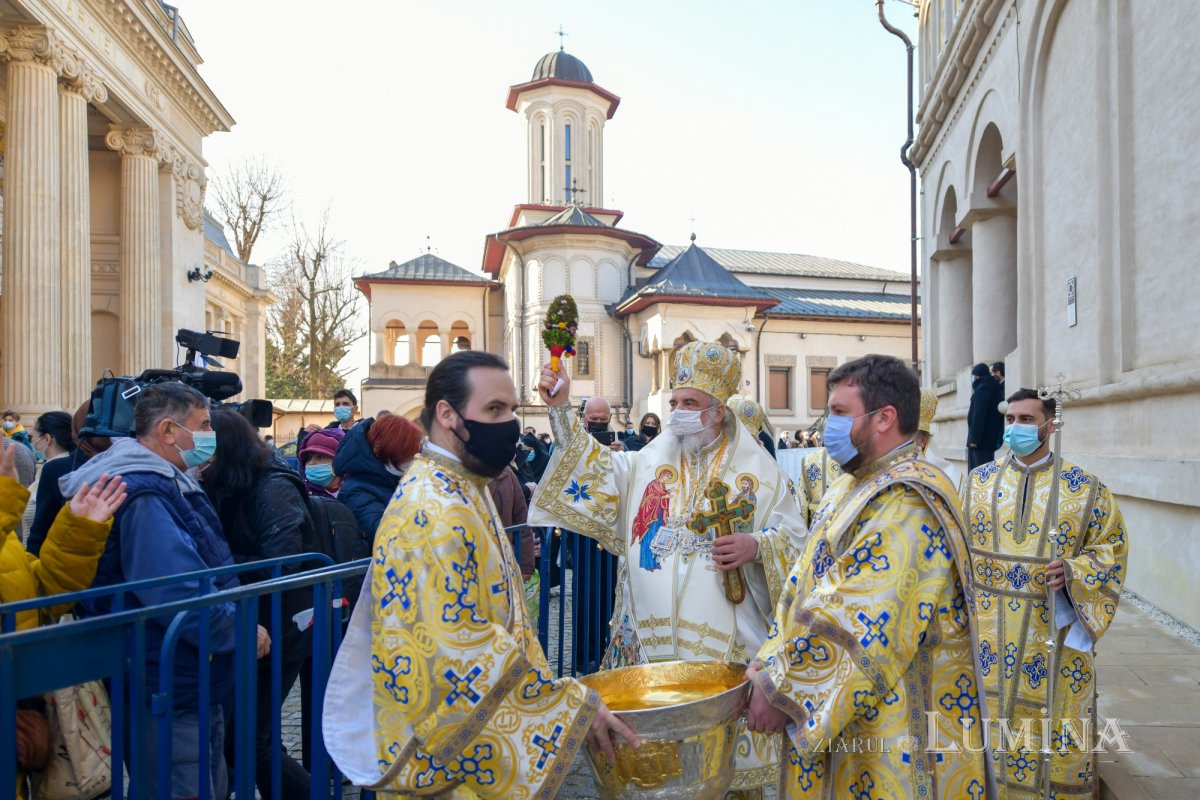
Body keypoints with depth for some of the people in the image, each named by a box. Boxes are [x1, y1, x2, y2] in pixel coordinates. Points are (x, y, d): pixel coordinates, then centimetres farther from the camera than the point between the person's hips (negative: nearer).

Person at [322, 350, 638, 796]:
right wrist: (573, 706, -22)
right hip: (449, 755, -9)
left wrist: (555, 693, 13)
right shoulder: (434, 512, -25)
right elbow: (466, 652, -28)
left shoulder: (463, 491, 6)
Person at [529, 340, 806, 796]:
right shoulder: (646, 463, 7)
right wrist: (561, 411, -13)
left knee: (726, 749, 8)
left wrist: (757, 546, -18)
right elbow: (595, 471, -4)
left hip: (726, 641, -2)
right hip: (650, 636, 2)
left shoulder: (760, 473, 1)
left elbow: (794, 539, 2)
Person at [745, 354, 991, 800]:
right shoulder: (857, 488, 9)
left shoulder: (904, 503, -22)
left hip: (890, 725, -8)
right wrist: (771, 663, -1)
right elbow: (807, 588, 9)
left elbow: (858, 629, -27)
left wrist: (781, 691, -21)